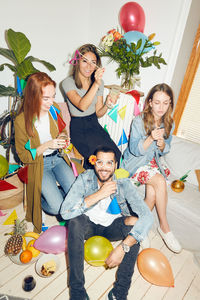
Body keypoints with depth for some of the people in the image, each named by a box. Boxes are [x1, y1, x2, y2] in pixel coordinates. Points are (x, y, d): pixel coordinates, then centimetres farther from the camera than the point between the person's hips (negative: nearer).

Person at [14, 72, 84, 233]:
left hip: (59, 158, 4)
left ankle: (52, 192, 19)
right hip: (39, 165, -4)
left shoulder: (54, 108, -6)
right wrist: (47, 145, -24)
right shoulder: (21, 121, -18)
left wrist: (62, 138, -11)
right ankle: (38, 198, 19)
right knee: (58, 207, -11)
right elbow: (24, 156, -10)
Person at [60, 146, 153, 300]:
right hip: (89, 225, 0)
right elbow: (65, 212, -33)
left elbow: (148, 217, -33)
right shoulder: (85, 179, -23)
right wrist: (98, 194, -40)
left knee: (135, 223, -28)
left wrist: (122, 248, -42)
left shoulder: (124, 184, -24)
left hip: (112, 226, 1)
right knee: (75, 222, -32)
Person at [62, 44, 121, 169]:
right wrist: (96, 84, -33)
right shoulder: (68, 82, -8)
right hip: (78, 128, -4)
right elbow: (82, 106, -26)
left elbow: (98, 113, 7)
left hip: (95, 125, 5)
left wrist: (107, 105, -13)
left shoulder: (99, 82, 6)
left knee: (116, 154, -15)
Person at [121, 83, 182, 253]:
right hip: (135, 162, -4)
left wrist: (162, 144, -17)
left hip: (153, 161, 4)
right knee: (160, 182, -27)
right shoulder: (139, 121, -12)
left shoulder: (169, 124, 3)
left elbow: (165, 151, 7)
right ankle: (164, 226, -7)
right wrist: (151, 138, -32)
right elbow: (135, 150, -15)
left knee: (152, 191, -24)